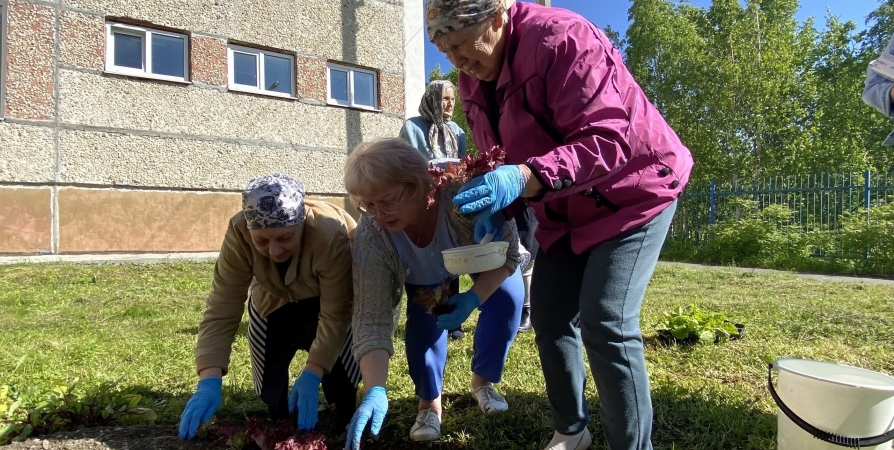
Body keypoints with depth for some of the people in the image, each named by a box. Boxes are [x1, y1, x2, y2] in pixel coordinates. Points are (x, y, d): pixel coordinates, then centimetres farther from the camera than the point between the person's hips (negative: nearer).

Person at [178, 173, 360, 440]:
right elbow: (221, 309, -34)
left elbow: (334, 315, -35)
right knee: (271, 386, 2)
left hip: (331, 301, -2)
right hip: (275, 302, 3)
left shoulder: (332, 236, -44)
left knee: (339, 383, -12)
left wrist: (311, 376, -40)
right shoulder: (239, 233, -36)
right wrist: (209, 381, -44)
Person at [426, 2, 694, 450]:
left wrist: (524, 179, -47)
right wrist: (498, 205, -13)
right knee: (549, 317, 7)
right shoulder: (473, 80, -2)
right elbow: (500, 160, 7)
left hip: (633, 192, -7)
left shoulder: (562, 39, -27)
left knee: (606, 324, -16)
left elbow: (606, 142, -34)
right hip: (565, 208, 8)